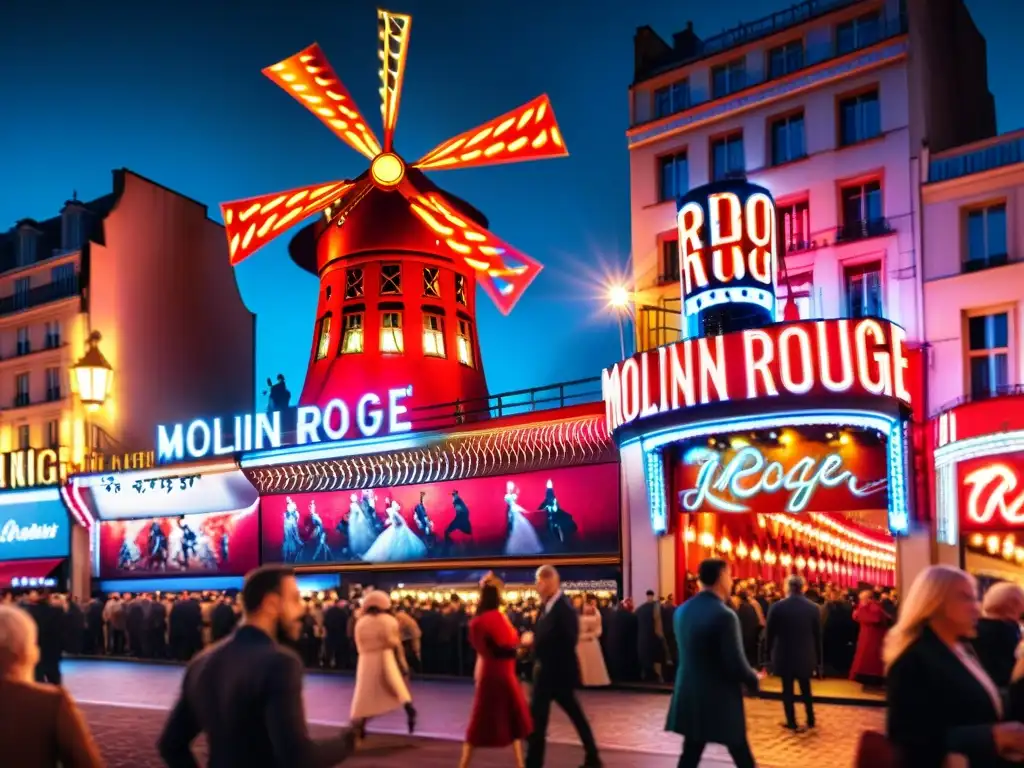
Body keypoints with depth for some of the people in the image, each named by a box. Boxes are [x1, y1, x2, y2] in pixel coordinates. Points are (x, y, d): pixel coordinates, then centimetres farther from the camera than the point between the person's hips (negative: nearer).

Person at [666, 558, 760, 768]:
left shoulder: (681, 611, 4)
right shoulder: (724, 615, -20)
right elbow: (736, 664, -19)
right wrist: (754, 680, 0)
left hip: (689, 697, 7)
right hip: (720, 700, -6)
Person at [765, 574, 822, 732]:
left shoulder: (777, 607, -12)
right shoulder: (813, 608, -6)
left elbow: (769, 633, -5)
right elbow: (818, 635, 1)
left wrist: (769, 651, 11)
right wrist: (818, 658, 10)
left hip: (784, 655, -2)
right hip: (805, 655, 2)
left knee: (787, 689, 7)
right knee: (806, 689, 18)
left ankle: (791, 722, 9)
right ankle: (810, 720, 24)